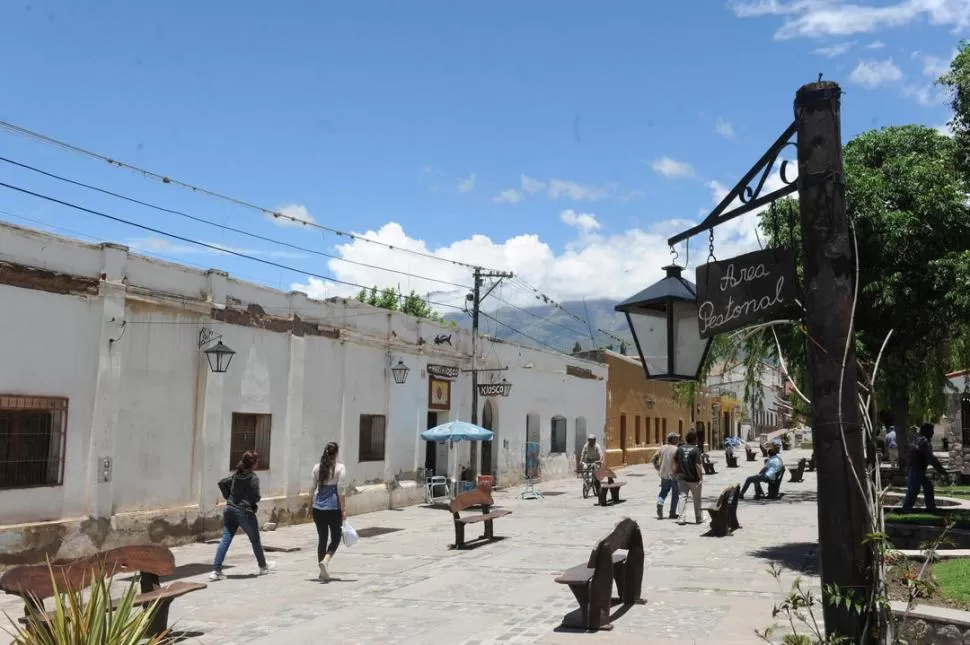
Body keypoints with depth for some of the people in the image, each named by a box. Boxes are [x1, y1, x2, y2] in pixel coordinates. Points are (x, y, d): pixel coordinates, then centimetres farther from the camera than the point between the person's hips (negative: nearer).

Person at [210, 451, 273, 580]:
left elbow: (222, 483, 9)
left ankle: (216, 570, -5)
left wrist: (229, 497, 13)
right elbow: (255, 497, -17)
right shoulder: (253, 477, -13)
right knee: (255, 539, 13)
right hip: (245, 512, -5)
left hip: (230, 510, 5)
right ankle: (263, 567, 28)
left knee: (226, 539, 4)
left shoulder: (236, 474, 7)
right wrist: (255, 504, 5)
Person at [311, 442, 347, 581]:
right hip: (334, 507, -4)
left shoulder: (317, 467, 3)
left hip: (318, 508, 4)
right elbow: (341, 490, -12)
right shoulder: (340, 468, -9)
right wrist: (344, 510, -8)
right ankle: (325, 561, -13)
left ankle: (323, 572, 18)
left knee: (322, 538, 13)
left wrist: (313, 505, 15)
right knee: (335, 538, 11)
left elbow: (313, 488, 5)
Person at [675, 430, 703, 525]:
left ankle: (682, 518, -4)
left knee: (683, 498, 5)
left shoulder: (680, 449, 3)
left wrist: (678, 475, 15)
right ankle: (698, 518, 25)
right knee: (697, 500, 12)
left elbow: (676, 464, 5)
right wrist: (701, 478, -13)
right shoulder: (695, 449, -13)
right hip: (693, 479, -4)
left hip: (682, 478, 4)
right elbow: (697, 465, -17)